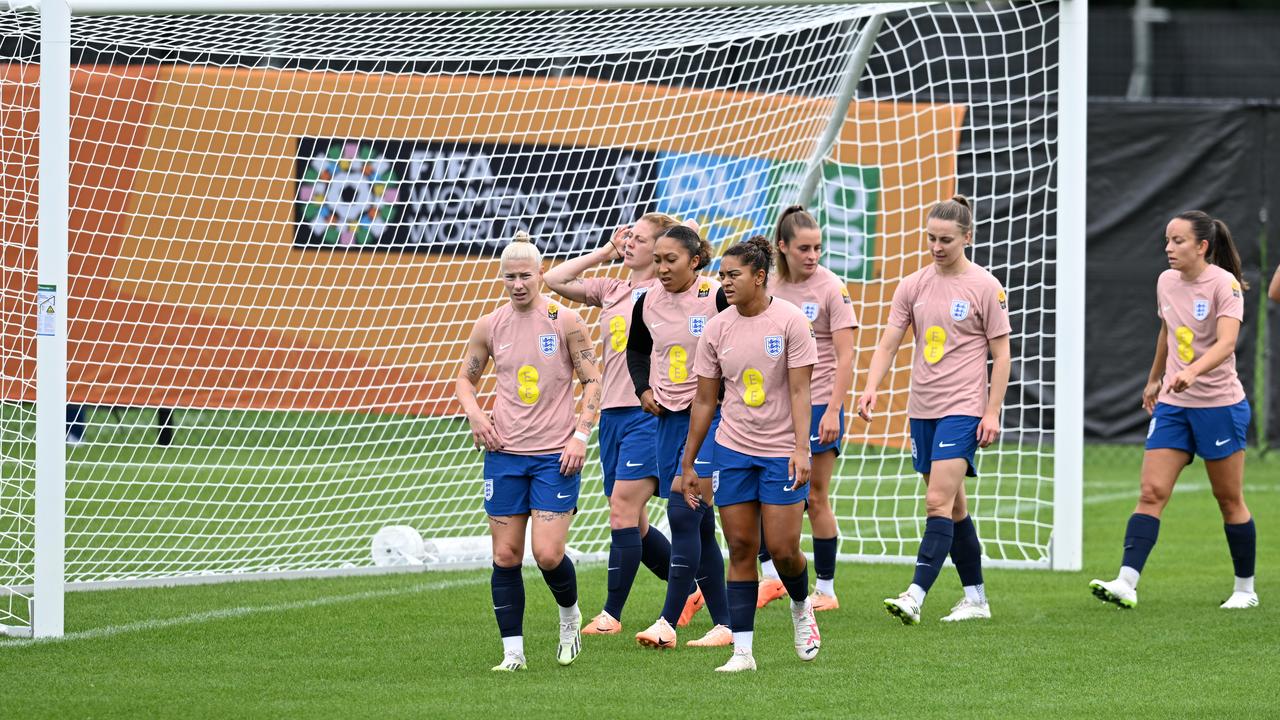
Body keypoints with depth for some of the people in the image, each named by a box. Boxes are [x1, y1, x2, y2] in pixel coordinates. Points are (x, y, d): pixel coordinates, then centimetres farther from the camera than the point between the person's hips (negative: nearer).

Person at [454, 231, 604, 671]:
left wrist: (581, 435, -9)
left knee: (548, 554, -10)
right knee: (505, 557, 1)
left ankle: (570, 616, 20)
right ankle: (513, 651, 8)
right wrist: (474, 413, -2)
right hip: (504, 453, 3)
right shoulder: (489, 326, 4)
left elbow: (592, 381, 0)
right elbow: (465, 377, 17)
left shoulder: (565, 322, -5)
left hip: (556, 455, -3)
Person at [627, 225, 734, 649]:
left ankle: (668, 622, -16)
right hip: (669, 418, 6)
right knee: (698, 524, 7)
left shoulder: (717, 297, -11)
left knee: (683, 508, -17)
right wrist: (643, 389, 8)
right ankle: (724, 625, 13)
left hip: (711, 416, -6)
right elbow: (637, 349, 24)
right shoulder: (648, 303, 6)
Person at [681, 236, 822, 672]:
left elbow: (800, 391, -9)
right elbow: (704, 400, 8)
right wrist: (688, 465, 10)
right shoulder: (716, 329, 2)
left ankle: (801, 608, 27)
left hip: (782, 452, -3)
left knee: (782, 549, -6)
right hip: (733, 451, 3)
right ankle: (742, 650, 1)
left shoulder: (790, 321, -8)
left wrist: (801, 448, -19)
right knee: (741, 549, 1)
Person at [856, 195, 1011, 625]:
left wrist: (992, 412, -9)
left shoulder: (985, 287, -5)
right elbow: (888, 344, 6)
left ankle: (915, 597, -23)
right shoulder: (913, 286, 8)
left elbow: (1001, 353, -3)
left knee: (939, 502, -15)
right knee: (952, 506, 11)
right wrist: (871, 390, -9)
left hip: (963, 409, -6)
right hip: (922, 409, 6)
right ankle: (975, 598, 19)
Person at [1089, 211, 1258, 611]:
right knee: (1152, 492, -8)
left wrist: (1191, 372, -42)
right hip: (1172, 404, 5)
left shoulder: (1224, 284, -14)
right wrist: (1155, 378, 33)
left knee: (1229, 499, 5)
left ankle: (1245, 589, 20)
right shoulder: (1166, 282, 6)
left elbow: (1226, 342, -27)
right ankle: (1126, 584, -18)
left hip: (1219, 403, -5)